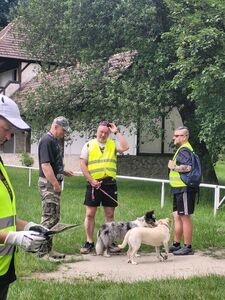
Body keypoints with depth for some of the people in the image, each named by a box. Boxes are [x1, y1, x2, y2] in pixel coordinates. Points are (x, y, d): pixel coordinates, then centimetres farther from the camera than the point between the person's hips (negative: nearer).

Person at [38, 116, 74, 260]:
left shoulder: (55, 141, 16)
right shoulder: (47, 140, -15)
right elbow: (45, 164, -22)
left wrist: (63, 171, 12)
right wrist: (55, 184, -21)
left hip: (54, 183, 10)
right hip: (49, 184, -10)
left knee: (55, 218, 13)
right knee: (49, 218, -7)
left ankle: (48, 249, 20)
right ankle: (43, 252, -1)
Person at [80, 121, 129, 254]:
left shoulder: (113, 145, 9)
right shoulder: (89, 145, 4)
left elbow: (125, 147, -12)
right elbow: (82, 164, 0)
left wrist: (117, 132, -6)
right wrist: (91, 181, -9)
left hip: (110, 183, 1)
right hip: (94, 184, -1)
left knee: (110, 214, 7)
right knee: (90, 213, 1)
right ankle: (90, 242, 11)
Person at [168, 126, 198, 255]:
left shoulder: (184, 150, -15)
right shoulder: (182, 149, 18)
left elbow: (188, 167, -29)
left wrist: (173, 167, -18)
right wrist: (174, 166, 13)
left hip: (184, 189, -11)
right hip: (179, 189, 11)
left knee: (185, 217, -4)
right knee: (177, 216, 16)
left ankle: (188, 247, 2)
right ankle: (176, 244, 25)